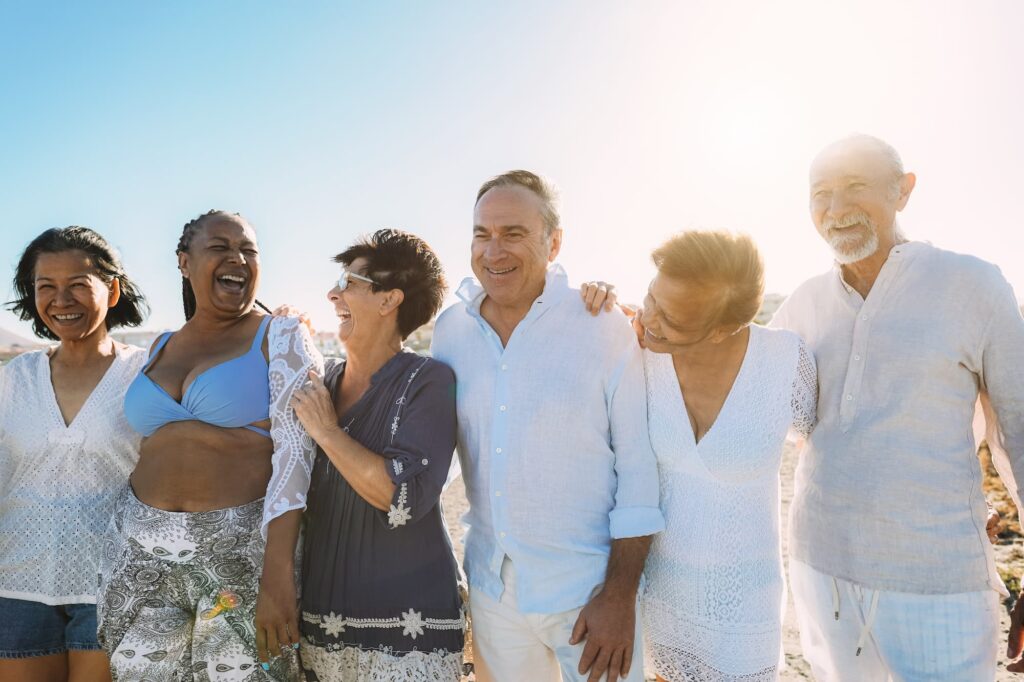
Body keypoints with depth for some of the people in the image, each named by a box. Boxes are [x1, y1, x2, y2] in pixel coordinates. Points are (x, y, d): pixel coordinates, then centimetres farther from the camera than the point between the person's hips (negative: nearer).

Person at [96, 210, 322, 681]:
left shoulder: (282, 336, -5)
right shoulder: (160, 348, 12)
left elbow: (295, 451, -14)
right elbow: (146, 445, 19)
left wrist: (277, 573, -22)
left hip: (245, 550, -5)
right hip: (142, 554, 5)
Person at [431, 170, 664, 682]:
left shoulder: (604, 328, -14)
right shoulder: (449, 330, -2)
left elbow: (640, 468, -12)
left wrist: (619, 595, -12)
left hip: (587, 588, -3)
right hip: (490, 584, 4)